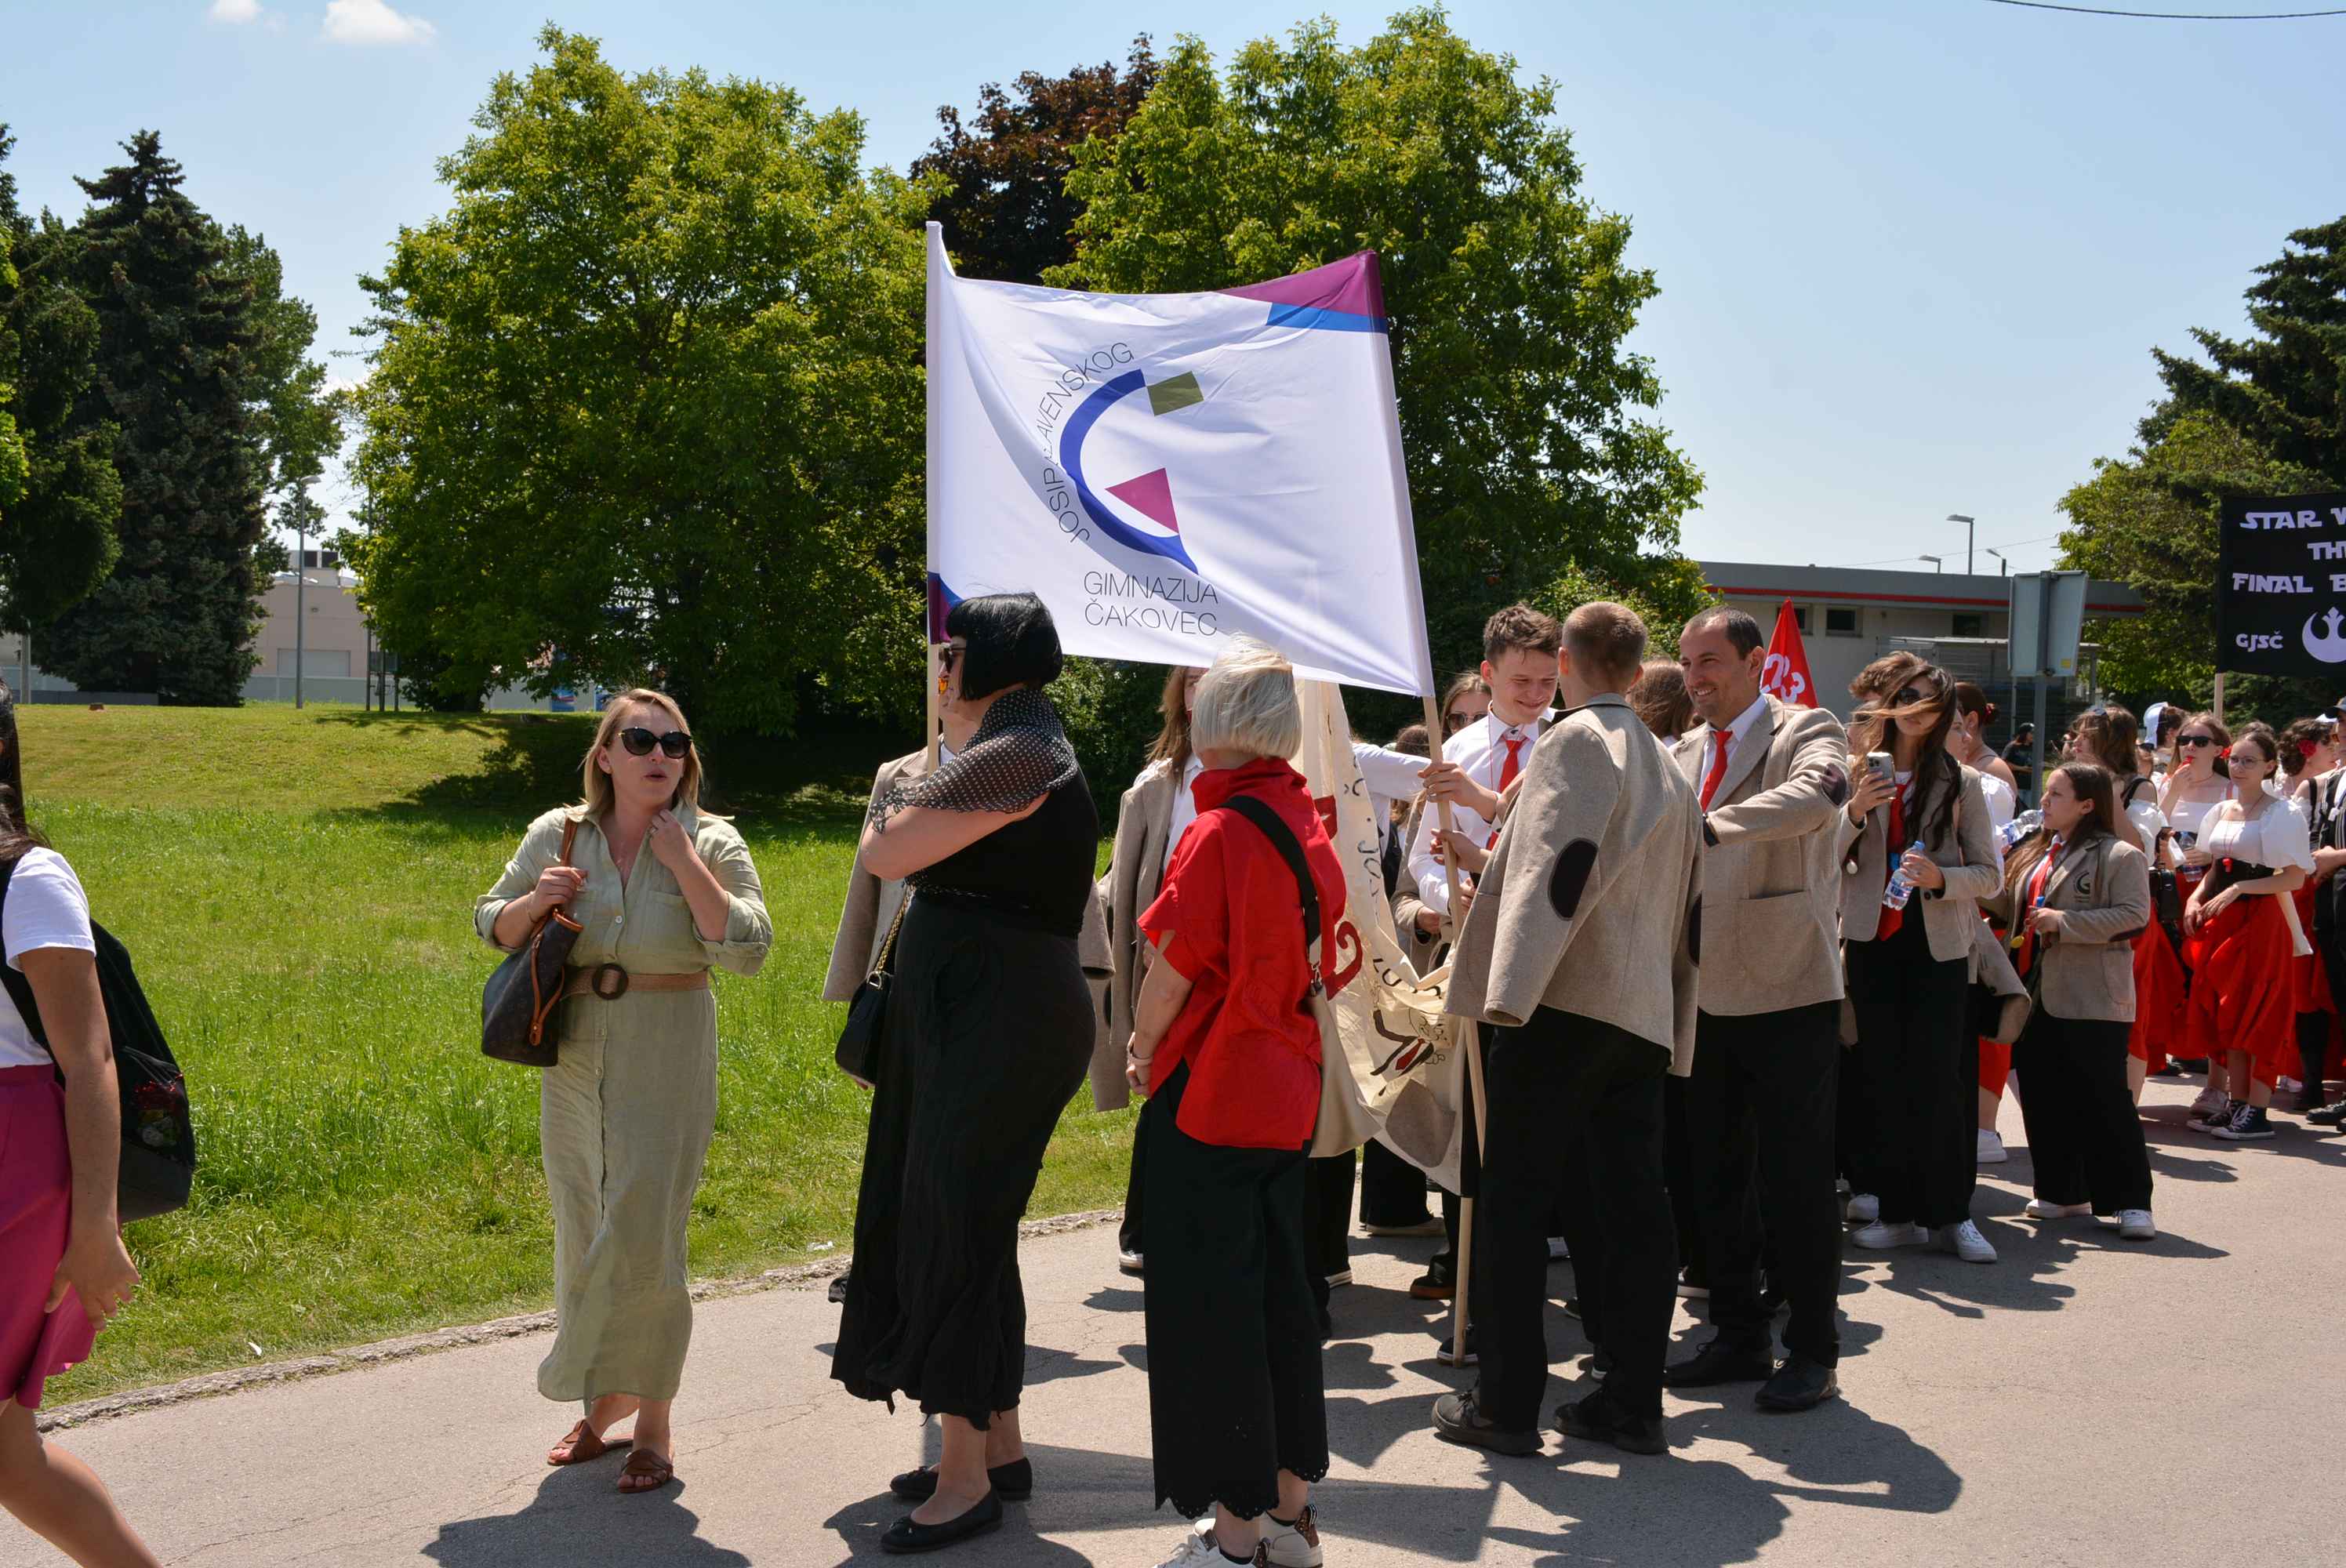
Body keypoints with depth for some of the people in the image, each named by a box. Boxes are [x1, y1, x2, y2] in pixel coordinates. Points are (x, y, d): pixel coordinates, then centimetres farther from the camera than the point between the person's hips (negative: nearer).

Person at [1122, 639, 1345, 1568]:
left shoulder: (1219, 834, -18)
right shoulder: (1312, 827, 5)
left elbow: (1171, 971, -16)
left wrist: (1143, 1050, 3)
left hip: (1207, 1098, -8)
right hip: (1289, 1093, 8)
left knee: (1209, 1308, 2)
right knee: (1281, 1291, 16)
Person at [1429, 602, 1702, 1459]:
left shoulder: (1576, 741, -6)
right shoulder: (1669, 770, 20)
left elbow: (1555, 865, -19)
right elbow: (1688, 904, 21)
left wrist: (1510, 991, -24)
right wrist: (1674, 1033, 24)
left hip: (1565, 1004, -8)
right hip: (1647, 1017, 8)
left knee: (1514, 1205, -2)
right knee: (1632, 1208, 7)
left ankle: (1506, 1404, 1)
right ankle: (1633, 1404, 10)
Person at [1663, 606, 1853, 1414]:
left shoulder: (1808, 733, -5)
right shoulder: (1682, 754, 14)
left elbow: (1818, 793, -28)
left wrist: (1710, 825, -38)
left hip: (1789, 991, -6)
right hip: (1709, 995, 6)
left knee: (1796, 1179, -1)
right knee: (1715, 1175, 12)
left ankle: (1813, 1352, 10)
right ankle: (1741, 1337, 25)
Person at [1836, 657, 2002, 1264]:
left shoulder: (1961, 782, 2)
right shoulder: (1858, 776, 3)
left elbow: (1988, 874, 2)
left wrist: (1940, 878, -16)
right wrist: (1854, 811, -16)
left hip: (1939, 947, -1)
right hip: (1874, 941, 1)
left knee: (1938, 1078, -6)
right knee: (1883, 1078, 4)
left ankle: (1950, 1213, 3)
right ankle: (1898, 1211, 12)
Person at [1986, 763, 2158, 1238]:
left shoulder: (2120, 857, -6)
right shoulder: (2033, 854, 17)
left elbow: (2134, 915, -16)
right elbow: (2010, 909, 20)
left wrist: (2065, 922, -20)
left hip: (2092, 1000, -7)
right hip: (2037, 995, 8)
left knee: (2104, 1098, -6)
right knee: (2044, 1096, 10)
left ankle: (2131, 1201, 0)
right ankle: (2063, 1191, 22)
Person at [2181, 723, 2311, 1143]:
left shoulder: (2280, 814, -7)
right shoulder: (2222, 811, 14)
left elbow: (2295, 877, -12)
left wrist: (2238, 889, -19)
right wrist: (2197, 897, 3)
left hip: (2261, 919, -7)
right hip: (2220, 920, 7)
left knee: (2257, 1012, -6)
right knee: (2225, 1012, 8)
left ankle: (2257, 1112, -3)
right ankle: (2236, 1104, 15)